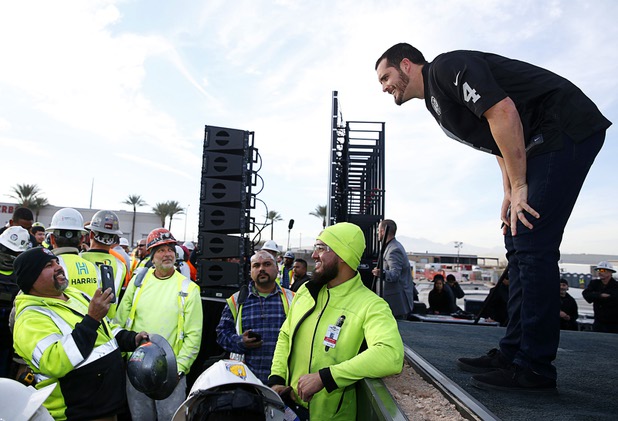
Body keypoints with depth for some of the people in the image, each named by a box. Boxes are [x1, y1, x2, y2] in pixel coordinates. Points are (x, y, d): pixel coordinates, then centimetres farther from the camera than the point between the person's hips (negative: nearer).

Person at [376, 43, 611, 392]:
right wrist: (509, 193, 13)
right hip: (539, 144, 10)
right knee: (518, 244, 5)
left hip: (567, 129, -10)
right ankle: (513, 353, 11)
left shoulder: (447, 67, -11)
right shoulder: (436, 100, 18)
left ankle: (535, 368, -6)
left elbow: (503, 113, -23)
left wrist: (519, 186, -19)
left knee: (532, 245, -15)